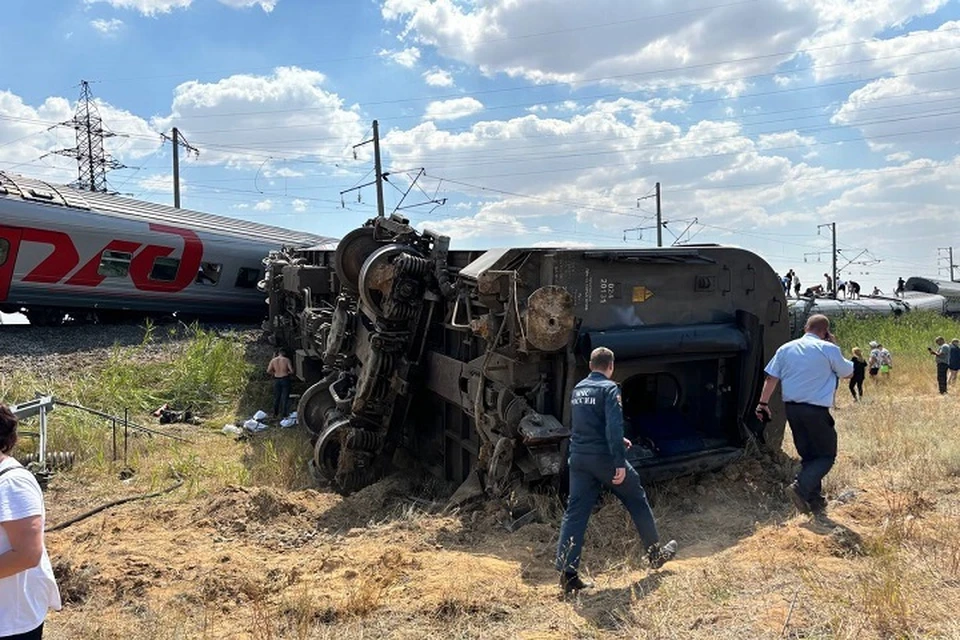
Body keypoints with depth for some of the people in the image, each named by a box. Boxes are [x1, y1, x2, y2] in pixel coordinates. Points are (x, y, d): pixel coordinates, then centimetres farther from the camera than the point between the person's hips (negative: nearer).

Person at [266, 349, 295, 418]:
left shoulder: (273, 360, 0)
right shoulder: (287, 360, -9)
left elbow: (268, 371, -3)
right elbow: (292, 371, -13)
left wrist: (274, 373, 14)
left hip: (276, 380, 3)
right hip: (285, 379, -3)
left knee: (276, 397, 15)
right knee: (284, 397, 5)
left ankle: (275, 414, 22)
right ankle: (283, 414, 6)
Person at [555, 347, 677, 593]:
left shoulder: (578, 389, 12)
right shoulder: (609, 388, -10)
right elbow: (614, 426, -21)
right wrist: (620, 462, -21)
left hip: (578, 458, 6)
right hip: (603, 457, -6)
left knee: (575, 512, 4)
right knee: (637, 501, 15)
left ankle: (567, 573, -2)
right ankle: (656, 553, 32)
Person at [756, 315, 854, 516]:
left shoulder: (786, 348, 8)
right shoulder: (828, 349, -6)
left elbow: (771, 378, 6)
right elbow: (848, 372, 8)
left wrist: (763, 403, 10)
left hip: (791, 407, 6)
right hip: (816, 410, -5)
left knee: (808, 455, 15)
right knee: (827, 455, 6)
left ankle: (815, 501, 17)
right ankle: (800, 488, -14)